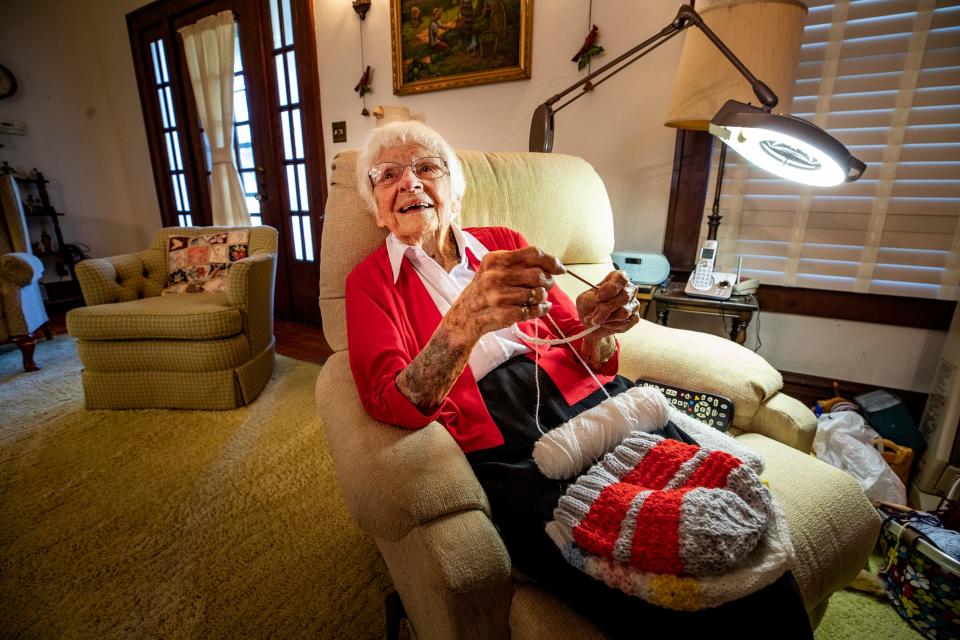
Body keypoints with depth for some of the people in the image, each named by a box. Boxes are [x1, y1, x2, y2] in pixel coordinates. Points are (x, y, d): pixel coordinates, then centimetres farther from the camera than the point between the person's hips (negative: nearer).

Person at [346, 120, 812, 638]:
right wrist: (467, 319, -26)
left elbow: (590, 360, 16)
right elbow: (391, 405, -8)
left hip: (586, 402, 4)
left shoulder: (503, 244, 16)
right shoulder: (372, 280, 9)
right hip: (496, 446, -3)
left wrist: (599, 328, -8)